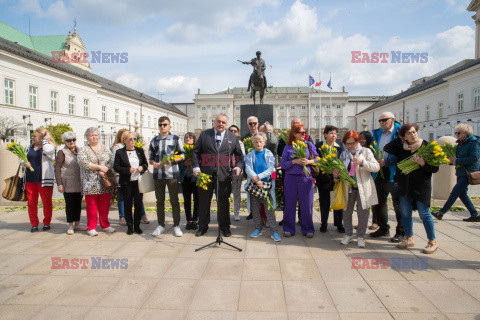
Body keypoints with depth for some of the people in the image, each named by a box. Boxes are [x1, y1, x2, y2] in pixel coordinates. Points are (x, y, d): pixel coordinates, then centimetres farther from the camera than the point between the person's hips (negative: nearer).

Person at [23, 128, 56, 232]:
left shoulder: (50, 147, -3)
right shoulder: (30, 147, 15)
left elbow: (47, 150, -27)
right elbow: (22, 158, 23)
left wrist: (45, 139, -11)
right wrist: (24, 163, 0)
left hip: (44, 179, -5)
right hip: (30, 178, 5)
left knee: (46, 202, 3)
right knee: (31, 202, 6)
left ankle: (46, 223, 17)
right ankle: (34, 224, 16)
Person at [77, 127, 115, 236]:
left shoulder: (104, 149, 15)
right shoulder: (83, 150, 4)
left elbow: (112, 160, 5)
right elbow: (83, 162, -12)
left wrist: (105, 170, -13)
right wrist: (99, 167, -14)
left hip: (105, 182, 3)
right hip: (91, 183, -3)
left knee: (105, 205, 6)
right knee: (91, 205, -1)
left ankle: (105, 225, 19)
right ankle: (91, 227, 9)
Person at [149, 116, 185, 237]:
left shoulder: (175, 139, 4)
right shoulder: (154, 141, 12)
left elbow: (182, 155, 4)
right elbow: (151, 157, 16)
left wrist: (173, 160, -13)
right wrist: (154, 163, -6)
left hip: (172, 174, -3)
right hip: (158, 174, 3)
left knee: (174, 200, 1)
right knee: (160, 201, 10)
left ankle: (176, 226, 10)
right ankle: (161, 225, 21)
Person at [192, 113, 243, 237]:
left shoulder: (233, 137, 9)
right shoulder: (204, 135, 7)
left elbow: (239, 154, 12)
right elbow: (195, 152, 5)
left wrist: (238, 166, -6)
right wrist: (196, 167, -6)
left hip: (224, 175, 0)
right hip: (205, 174, 0)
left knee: (223, 202, 9)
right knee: (204, 201, 10)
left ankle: (224, 226, 24)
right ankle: (203, 226, 26)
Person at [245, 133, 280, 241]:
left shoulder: (269, 154, 3)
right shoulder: (250, 155, 6)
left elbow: (271, 169, -6)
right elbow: (248, 169, -6)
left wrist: (258, 177, -16)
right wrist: (257, 181, -17)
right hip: (253, 184, 2)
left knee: (269, 208, -4)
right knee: (255, 208, 7)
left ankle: (273, 231, 0)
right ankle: (258, 229, 20)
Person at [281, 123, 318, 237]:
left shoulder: (309, 145, 8)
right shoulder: (288, 147, 5)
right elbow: (283, 164, -1)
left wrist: (309, 161, -11)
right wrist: (295, 161, -14)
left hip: (306, 177, 1)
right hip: (291, 178, 0)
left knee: (306, 204, 2)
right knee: (290, 203, 4)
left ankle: (308, 229, 17)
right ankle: (288, 228, 18)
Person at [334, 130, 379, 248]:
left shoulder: (366, 151, 2)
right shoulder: (343, 154, 12)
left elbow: (376, 167, -7)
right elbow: (341, 170, 20)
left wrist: (362, 162, -21)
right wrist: (336, 175, -3)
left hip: (363, 187, -3)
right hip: (348, 187, 3)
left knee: (363, 212, -2)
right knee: (346, 211, 6)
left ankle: (360, 236, 14)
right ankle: (348, 234, 23)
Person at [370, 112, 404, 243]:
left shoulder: (400, 132, -5)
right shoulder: (377, 133, 15)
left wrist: (386, 161, -18)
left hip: (394, 173, -7)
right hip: (379, 172, 7)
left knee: (398, 203, -2)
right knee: (378, 202, 13)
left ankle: (401, 232, 10)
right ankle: (383, 229, 28)